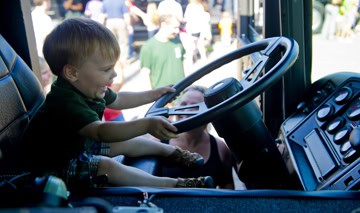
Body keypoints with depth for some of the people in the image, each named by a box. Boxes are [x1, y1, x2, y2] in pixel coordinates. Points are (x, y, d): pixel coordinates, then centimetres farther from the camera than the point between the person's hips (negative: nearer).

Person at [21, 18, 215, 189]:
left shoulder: (89, 89, -4)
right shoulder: (65, 102, -35)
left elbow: (117, 100, 18)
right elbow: (101, 131, -49)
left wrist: (153, 94, 19)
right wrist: (147, 125, -61)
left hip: (78, 145, 10)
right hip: (52, 167, -10)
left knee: (127, 142, 5)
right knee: (106, 165, -28)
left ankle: (172, 151, 19)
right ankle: (168, 184, -27)